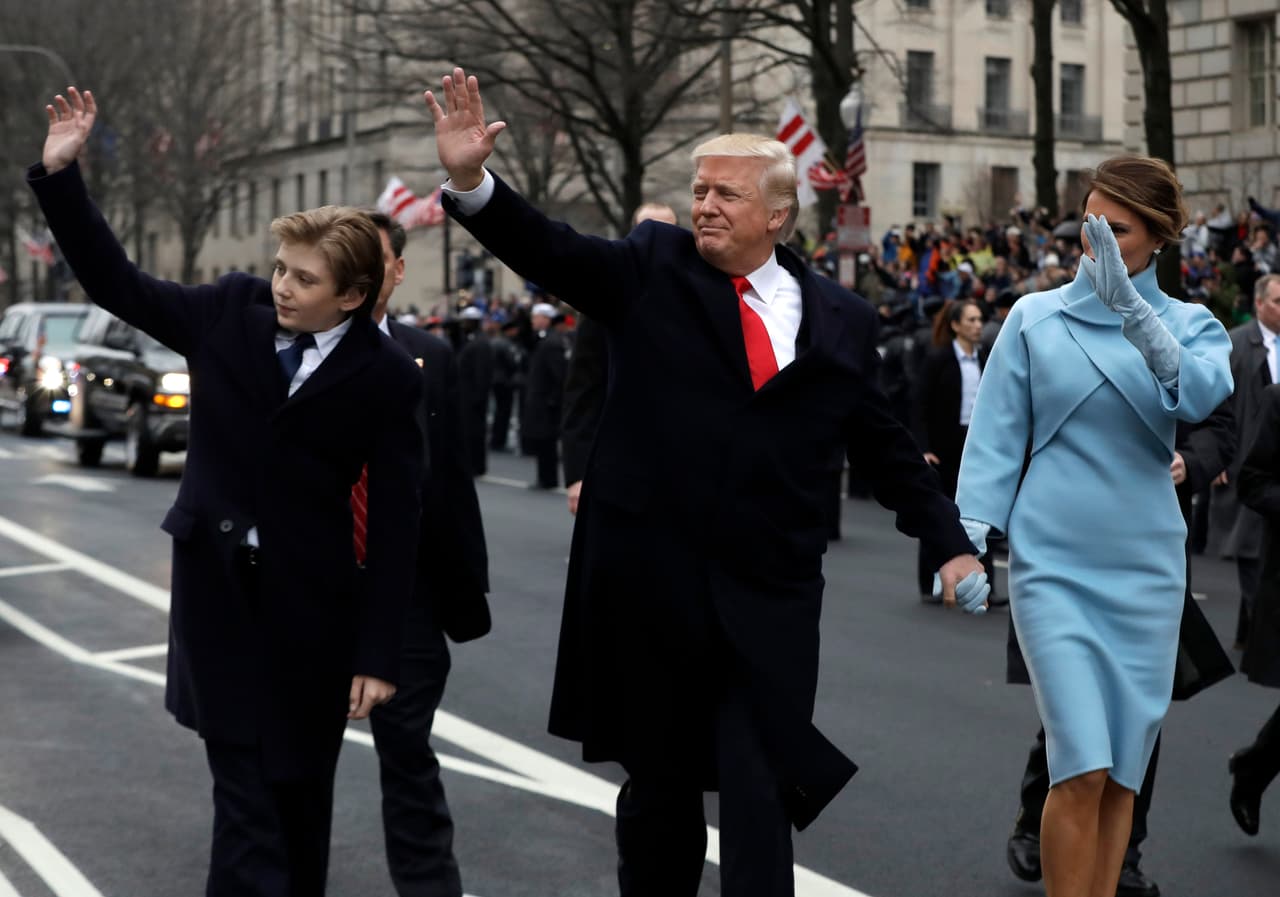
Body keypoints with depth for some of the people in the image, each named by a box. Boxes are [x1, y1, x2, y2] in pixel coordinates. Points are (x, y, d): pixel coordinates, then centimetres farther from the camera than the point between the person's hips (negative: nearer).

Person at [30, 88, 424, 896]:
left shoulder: (385, 377, -12)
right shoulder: (231, 312, -3)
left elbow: (396, 522, -11)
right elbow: (118, 285, 6)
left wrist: (378, 654, -12)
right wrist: (61, 175, -4)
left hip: (309, 599, -2)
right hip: (217, 582, 2)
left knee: (300, 784, 12)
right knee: (243, 784, -3)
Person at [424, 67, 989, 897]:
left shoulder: (842, 320, 6)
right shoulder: (652, 269, 3)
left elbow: (885, 446, 13)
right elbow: (549, 251, -10)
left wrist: (950, 544, 9)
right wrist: (471, 181, -26)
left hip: (771, 598, 0)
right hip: (650, 579, 0)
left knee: (761, 794, -2)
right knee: (658, 781, 14)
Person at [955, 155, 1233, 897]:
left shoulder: (1190, 325, 6)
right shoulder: (1036, 318, 3)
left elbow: (1203, 396, -17)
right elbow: (997, 437, 2)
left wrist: (1132, 310, -28)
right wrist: (971, 536, -10)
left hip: (1145, 568, 2)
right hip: (1052, 563, -2)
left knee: (1123, 772, 8)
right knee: (1082, 769, -12)